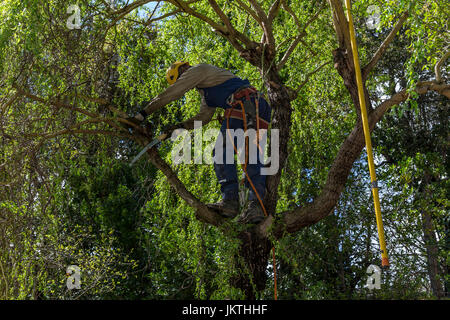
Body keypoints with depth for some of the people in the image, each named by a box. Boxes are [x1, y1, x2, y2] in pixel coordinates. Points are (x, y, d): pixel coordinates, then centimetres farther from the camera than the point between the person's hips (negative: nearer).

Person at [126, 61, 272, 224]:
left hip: (244, 101, -10)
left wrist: (141, 115, 6)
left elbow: (169, 94, 5)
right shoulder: (206, 91, 37)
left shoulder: (198, 70, 8)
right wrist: (180, 126, 25)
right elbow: (204, 116, 34)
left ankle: (230, 201, -25)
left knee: (222, 151, -14)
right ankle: (255, 206, -13)